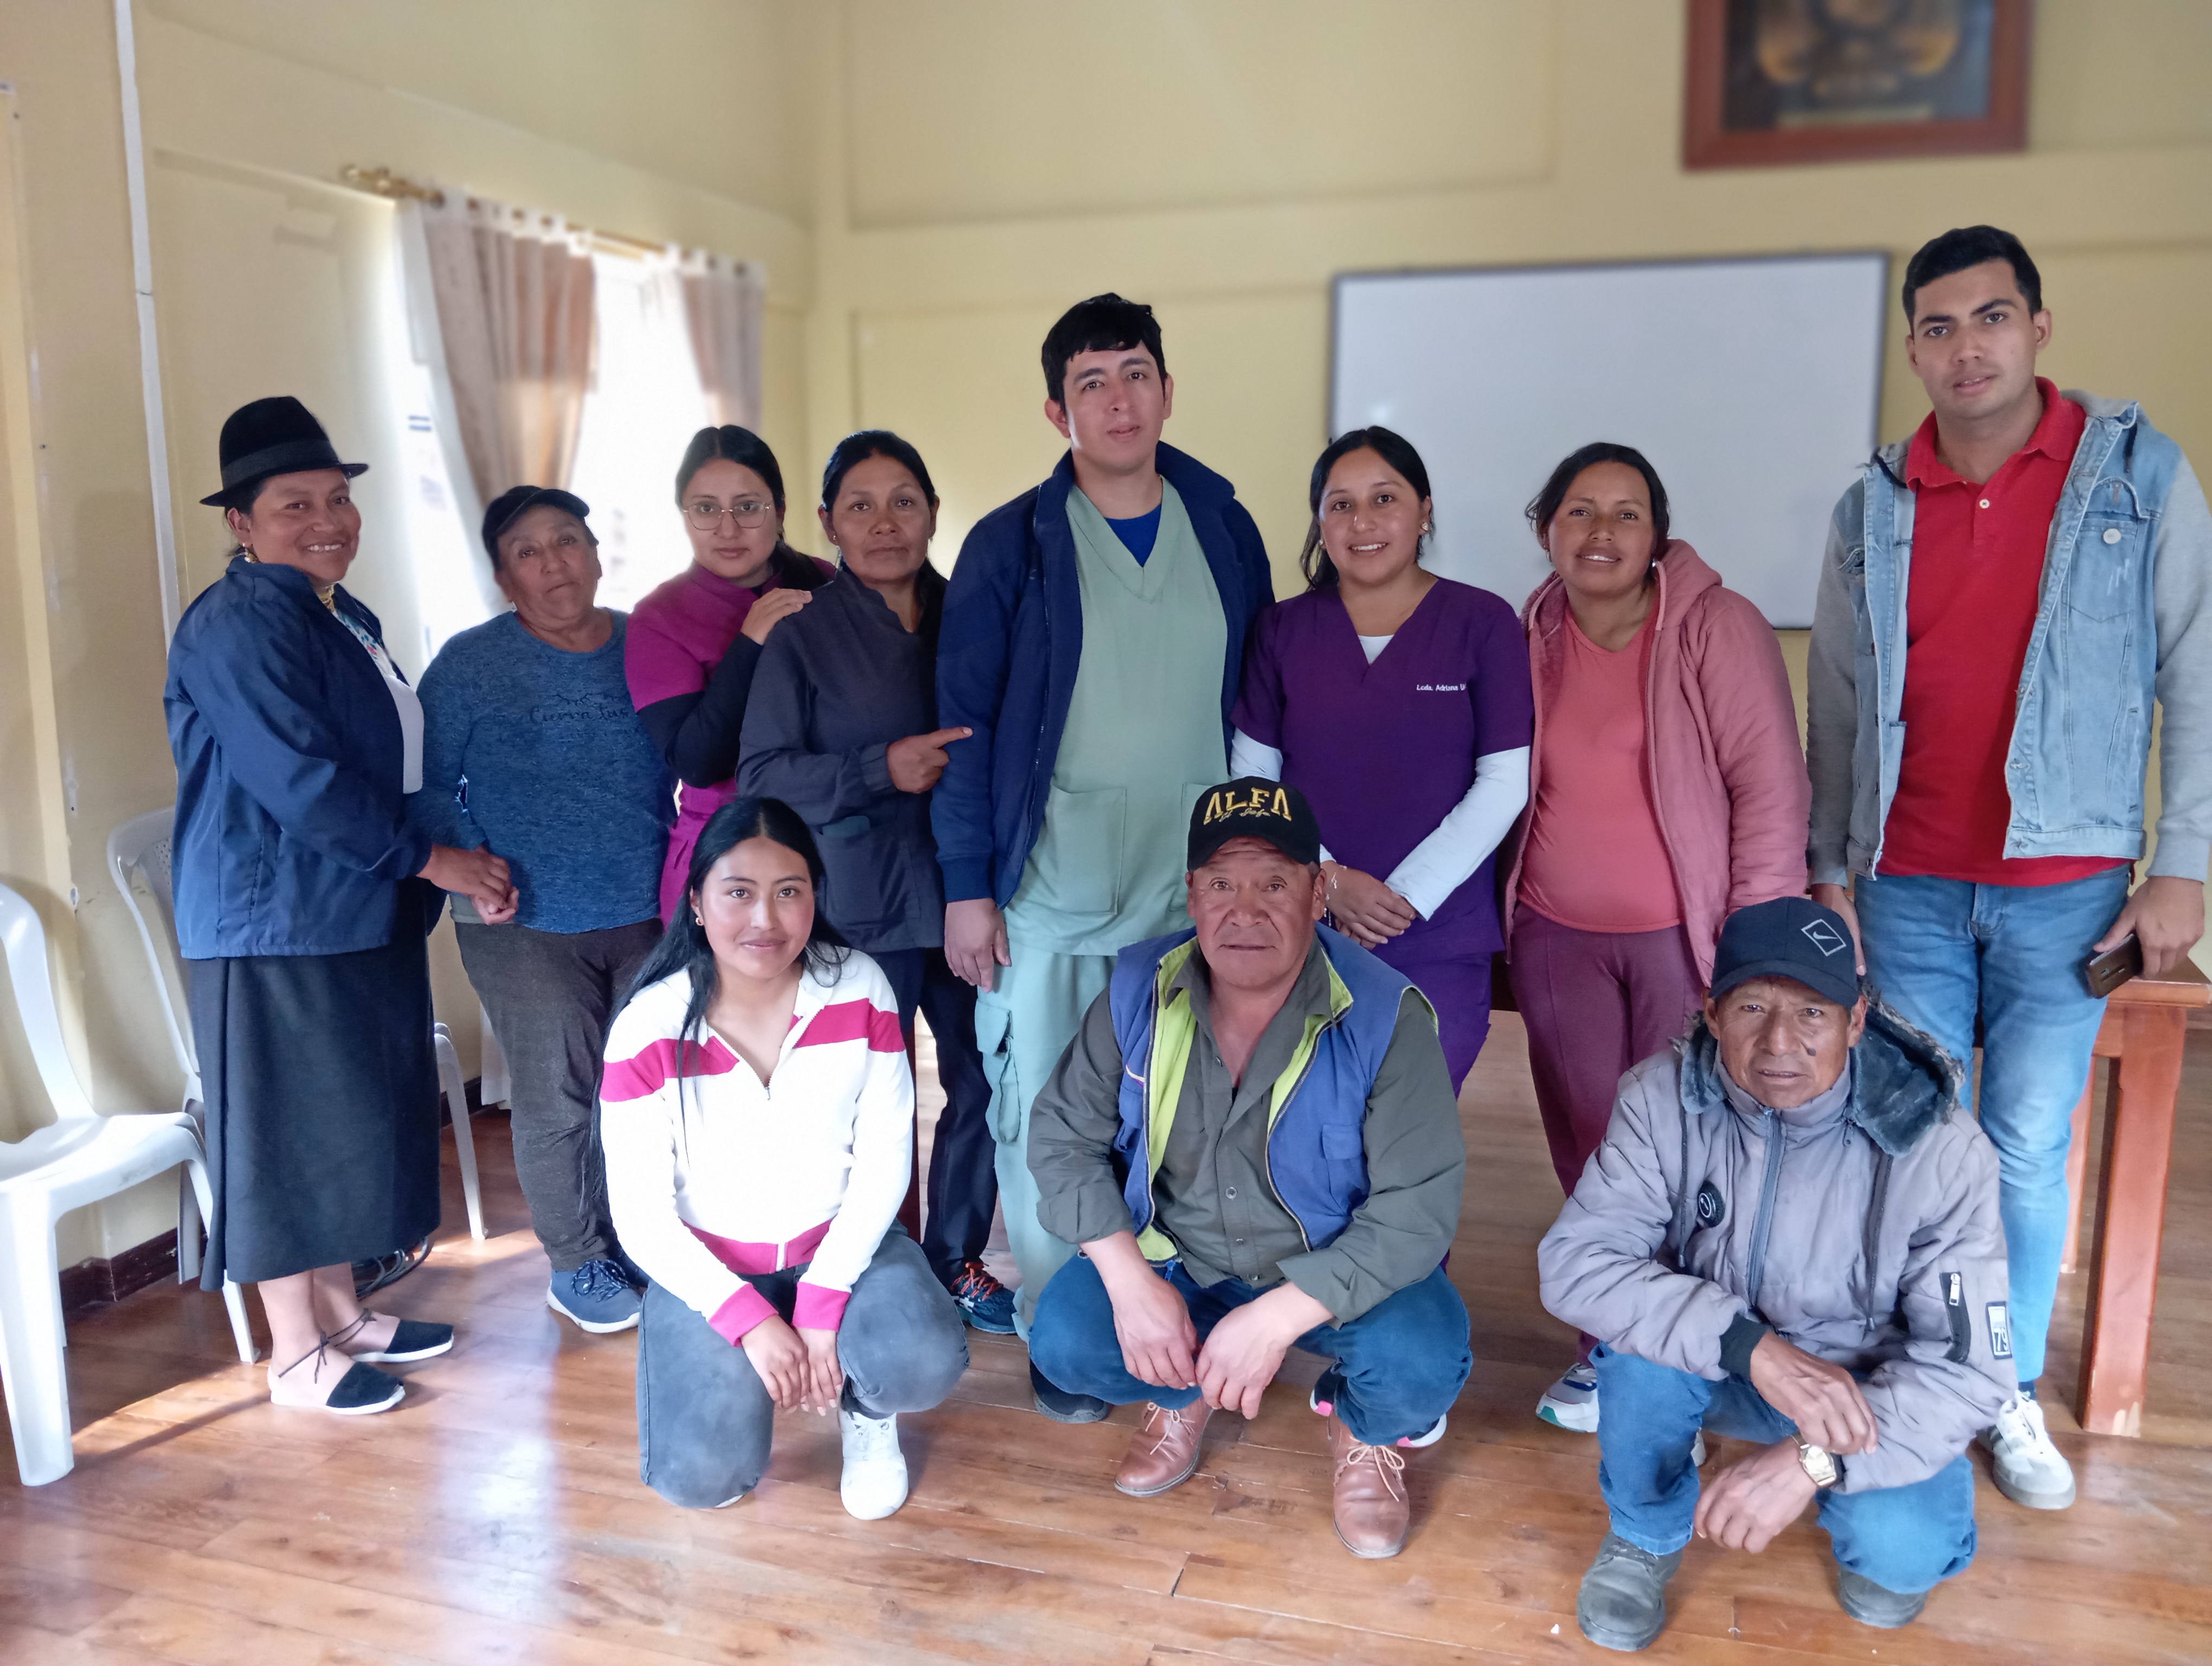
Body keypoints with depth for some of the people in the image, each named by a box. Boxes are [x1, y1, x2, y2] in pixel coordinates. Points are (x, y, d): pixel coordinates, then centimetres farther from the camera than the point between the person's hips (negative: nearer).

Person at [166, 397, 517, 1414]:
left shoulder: (344, 619, 14)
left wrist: (468, 862, 4)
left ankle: (341, 1312, 32)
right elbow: (300, 781, -23)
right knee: (285, 1134, 2)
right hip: (273, 924, -9)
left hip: (358, 917, 9)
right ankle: (296, 1355, 16)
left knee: (351, 1122, 17)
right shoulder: (239, 625, -15)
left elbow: (401, 762, 17)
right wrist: (433, 860, -16)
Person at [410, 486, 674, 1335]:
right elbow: (426, 785, 0)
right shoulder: (470, 664, -4)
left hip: (647, 914, 3)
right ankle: (578, 1264, 23)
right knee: (557, 1099, 5)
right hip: (528, 924, -3)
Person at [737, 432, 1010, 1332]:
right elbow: (760, 774, -6)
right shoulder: (803, 635, -1)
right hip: (862, 907, -3)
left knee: (983, 1082, 8)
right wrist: (880, 770, -18)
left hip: (969, 893, 3)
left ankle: (957, 1258, 28)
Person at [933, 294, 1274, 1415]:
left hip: (1197, 895, 3)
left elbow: (1260, 708, 10)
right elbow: (965, 721, -3)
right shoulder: (1011, 546, -4)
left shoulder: (1224, 532, 5)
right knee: (1042, 1125, 6)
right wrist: (966, 887, -7)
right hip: (1047, 899, -2)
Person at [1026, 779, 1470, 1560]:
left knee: (1422, 1364, -31)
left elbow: (1419, 1205, -25)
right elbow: (1064, 1136, -6)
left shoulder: (1385, 1017, -23)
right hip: (1175, 1261, 3)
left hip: (1335, 1273, -2)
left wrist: (1280, 1316, -32)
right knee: (1063, 1342, -21)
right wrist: (1129, 1280, -19)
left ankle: (1365, 1430, 10)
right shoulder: (1139, 991, -13)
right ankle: (1181, 1392, 17)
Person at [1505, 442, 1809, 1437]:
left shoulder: (1717, 627, -9)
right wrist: (1497, 910, 9)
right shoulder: (1526, 640, 3)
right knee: (1587, 1152, 10)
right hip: (1558, 936, 4)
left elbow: (1772, 785, -9)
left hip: (1682, 937, -4)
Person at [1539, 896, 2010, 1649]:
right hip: (1713, 1371, 1)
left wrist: (1812, 1459, -34)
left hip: (1865, 1391, -1)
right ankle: (1645, 1531, 0)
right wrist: (1751, 1346, -38)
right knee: (1645, 1327, -31)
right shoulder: (1664, 1097, -21)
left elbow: (1970, 1366, -21)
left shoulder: (1941, 1152, -23)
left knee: (1902, 1546, -29)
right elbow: (1575, 1262, -26)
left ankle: (1880, 1538, 11)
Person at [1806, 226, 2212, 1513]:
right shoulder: (1872, 512, 6)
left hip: (2065, 888, -2)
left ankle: (2011, 1396, 21)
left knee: (2029, 1150, 4)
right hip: (1909, 890, 2)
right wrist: (1831, 869, 7)